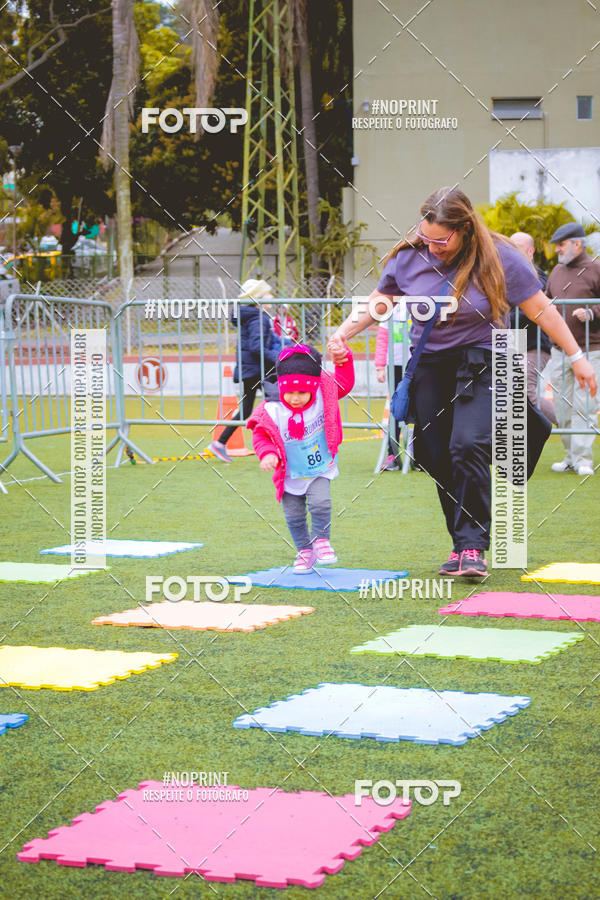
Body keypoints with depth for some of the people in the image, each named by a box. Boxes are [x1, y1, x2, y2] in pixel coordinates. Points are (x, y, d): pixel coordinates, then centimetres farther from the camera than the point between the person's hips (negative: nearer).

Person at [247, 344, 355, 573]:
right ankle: (304, 551, 23)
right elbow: (261, 436, -10)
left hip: (320, 470, 0)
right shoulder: (272, 412, -19)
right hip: (291, 475, 0)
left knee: (320, 503, -18)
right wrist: (268, 454, -28)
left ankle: (321, 541, 4)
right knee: (294, 515, 5)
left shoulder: (323, 398, -12)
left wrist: (343, 362, -10)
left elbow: (343, 384, 4)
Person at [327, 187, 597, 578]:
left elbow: (540, 308, -3)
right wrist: (343, 333, -1)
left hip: (481, 363, -4)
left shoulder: (498, 258, -10)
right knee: (439, 459, 2)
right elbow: (378, 302, 13)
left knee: (469, 446, -23)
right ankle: (461, 544, 15)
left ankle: (473, 546, -18)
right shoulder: (409, 257, -2)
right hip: (429, 366, 4)